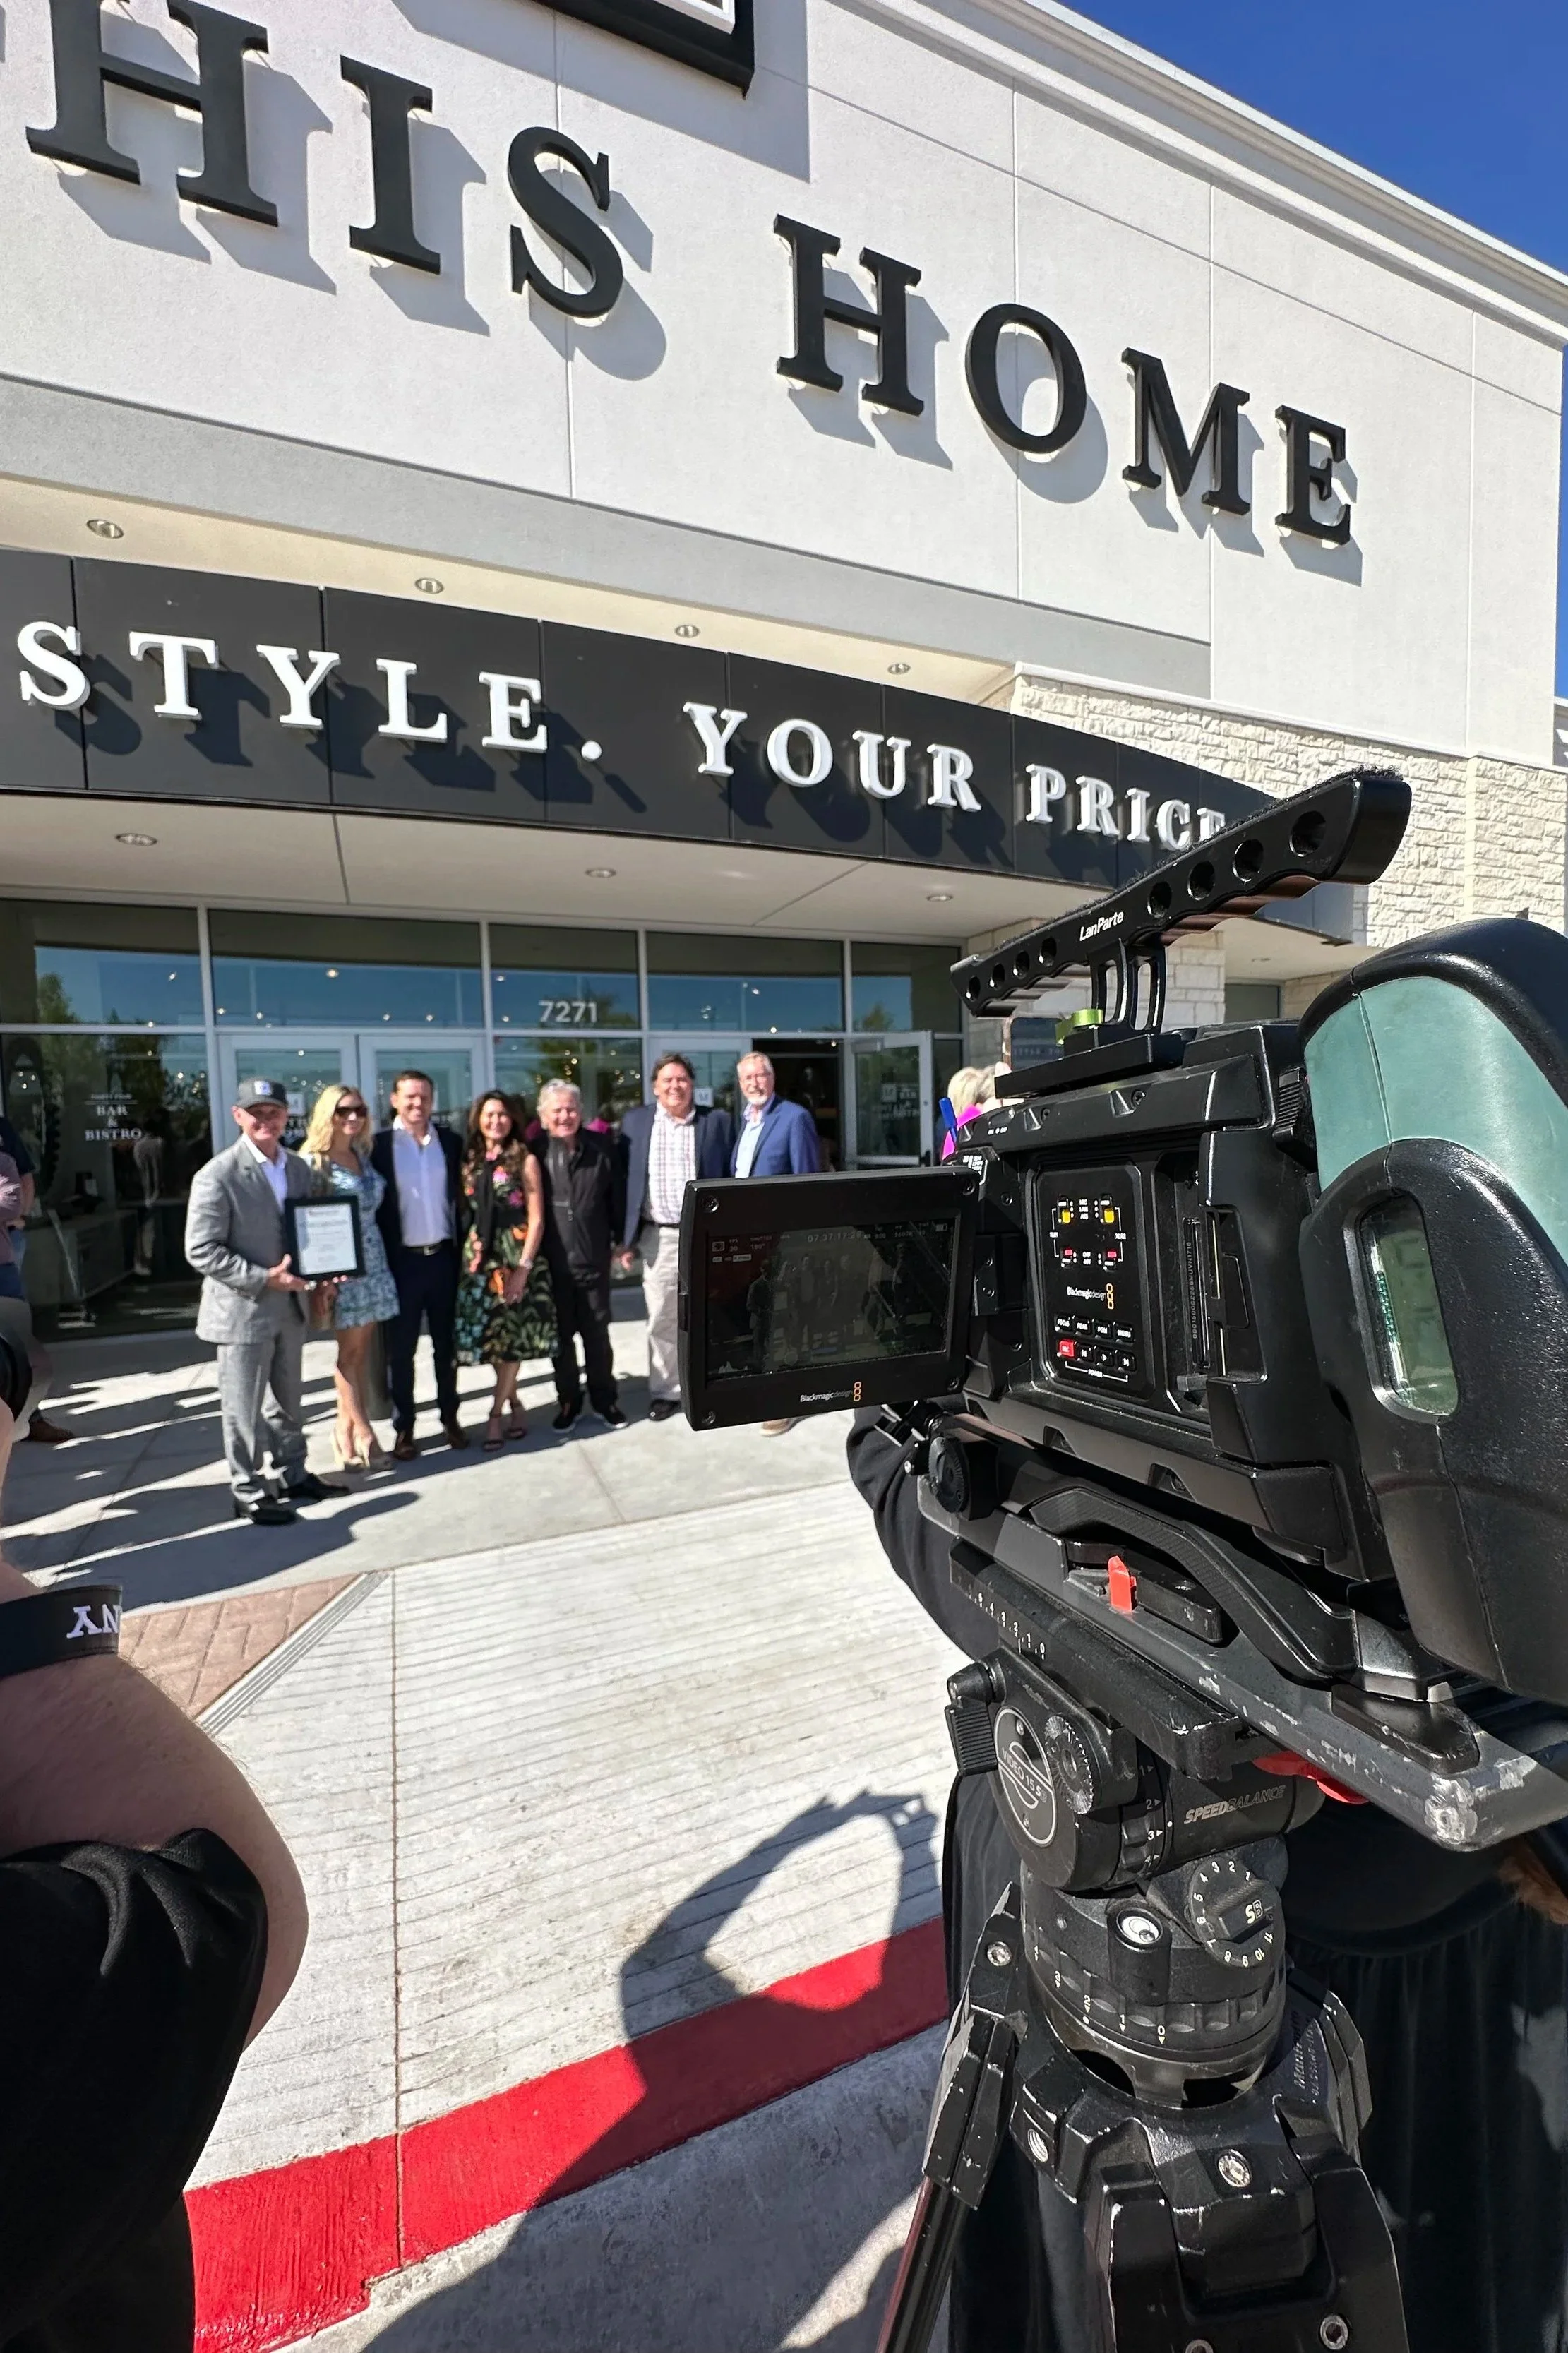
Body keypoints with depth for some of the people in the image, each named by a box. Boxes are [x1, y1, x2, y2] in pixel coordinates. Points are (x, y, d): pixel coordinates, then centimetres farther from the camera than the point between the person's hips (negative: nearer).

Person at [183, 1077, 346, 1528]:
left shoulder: (298, 1168, 5)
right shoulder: (218, 1175, -15)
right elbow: (201, 1251, -18)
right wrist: (264, 1279, -22)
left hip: (289, 1305, 6)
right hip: (242, 1309, -6)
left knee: (287, 1401, 20)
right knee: (243, 1409, 7)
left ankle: (295, 1475, 35)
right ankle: (249, 1494, 22)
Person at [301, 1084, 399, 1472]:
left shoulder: (363, 1154, 11)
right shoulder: (313, 1160, -7)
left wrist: (378, 1253, 13)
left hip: (372, 1260, 6)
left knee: (361, 1346, 8)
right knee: (349, 1347, 1)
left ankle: (345, 1428, 17)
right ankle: (362, 1431, 8)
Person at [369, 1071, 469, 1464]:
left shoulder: (451, 1142, 5)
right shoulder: (379, 1145, -4)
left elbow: (461, 1198, 7)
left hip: (444, 1257, 3)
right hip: (402, 1261, -2)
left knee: (446, 1344, 13)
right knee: (400, 1350, 8)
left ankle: (450, 1417, 26)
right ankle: (403, 1428, 19)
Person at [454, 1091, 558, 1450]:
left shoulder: (525, 1160, -2)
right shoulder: (469, 1161, 10)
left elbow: (537, 1219, -6)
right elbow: (464, 1213, 8)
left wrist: (523, 1267, -13)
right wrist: (467, 1255, -4)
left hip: (517, 1255, -3)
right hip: (479, 1257, 4)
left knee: (511, 1335, -2)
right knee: (490, 1335, 5)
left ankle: (497, 1414, 8)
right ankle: (514, 1405, 20)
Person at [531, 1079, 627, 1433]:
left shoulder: (602, 1149, -3)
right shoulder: (535, 1152, -6)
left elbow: (616, 1199, 4)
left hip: (593, 1258, 1)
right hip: (551, 1262, 0)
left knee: (597, 1334, 13)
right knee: (561, 1335, 13)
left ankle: (604, 1400, 28)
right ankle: (568, 1400, 29)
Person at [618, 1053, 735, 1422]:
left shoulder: (718, 1121, 1)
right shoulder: (636, 1121, 5)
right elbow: (625, 1181, 6)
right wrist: (625, 1238, 3)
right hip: (658, 1236, 1)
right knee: (661, 1319, 9)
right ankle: (665, 1391, 23)